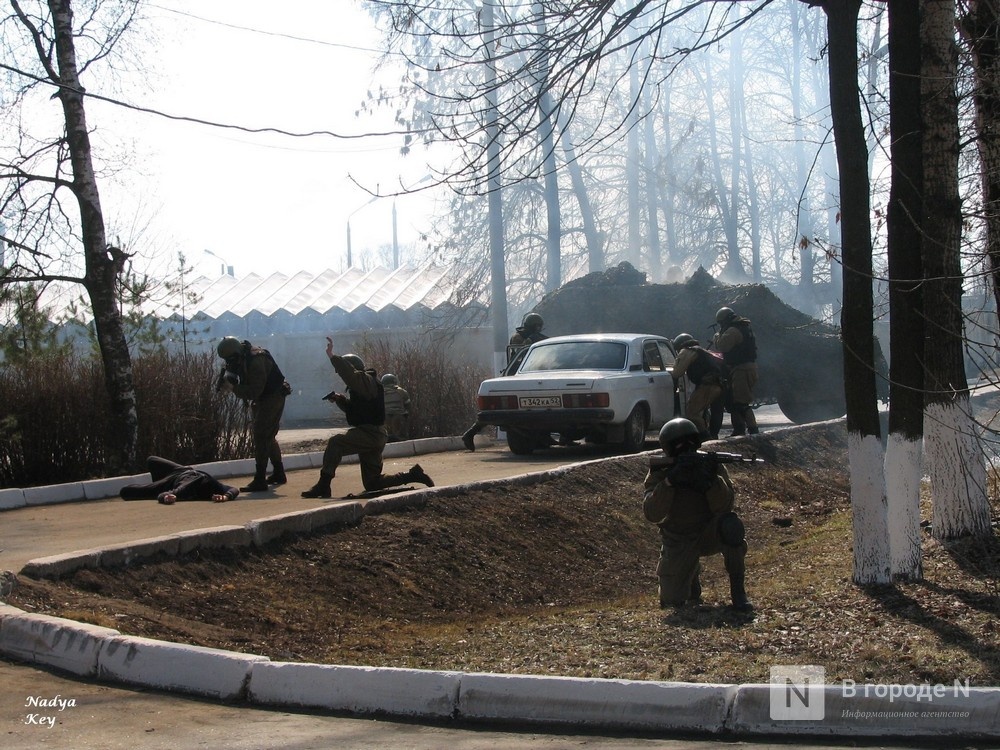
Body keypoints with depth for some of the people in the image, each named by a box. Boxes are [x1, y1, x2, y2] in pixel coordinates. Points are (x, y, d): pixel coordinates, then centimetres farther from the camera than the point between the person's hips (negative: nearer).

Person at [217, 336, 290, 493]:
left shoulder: (255, 361, -29)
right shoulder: (243, 357, 1)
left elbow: (255, 391, -31)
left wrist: (233, 388, -27)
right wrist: (228, 382, -11)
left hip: (272, 397, -10)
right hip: (262, 399, 10)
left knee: (261, 437, -15)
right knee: (269, 437, 20)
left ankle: (260, 481, -19)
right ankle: (278, 474, 35)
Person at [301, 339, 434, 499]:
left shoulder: (366, 381, -13)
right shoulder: (362, 384, 20)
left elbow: (349, 374, -34)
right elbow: (353, 408, 29)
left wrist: (332, 356, -35)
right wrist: (340, 399, 11)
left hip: (371, 434, -11)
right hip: (373, 437, 11)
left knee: (335, 442, -25)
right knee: (372, 484, 13)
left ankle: (323, 485, -24)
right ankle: (412, 474, 17)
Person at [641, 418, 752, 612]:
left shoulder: (712, 465, -13)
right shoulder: (659, 474, -13)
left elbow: (724, 507, -23)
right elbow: (652, 515, -26)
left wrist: (710, 481, -41)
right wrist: (669, 481, -38)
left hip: (710, 533, -1)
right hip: (678, 543, 1)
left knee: (731, 525, -35)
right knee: (671, 601, -8)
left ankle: (738, 591, -19)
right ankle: (692, 576, 28)